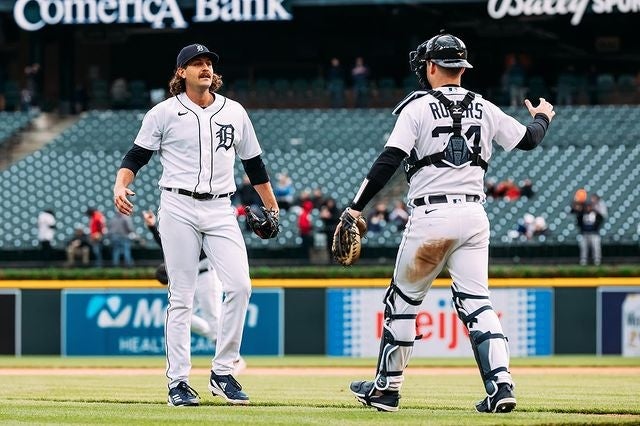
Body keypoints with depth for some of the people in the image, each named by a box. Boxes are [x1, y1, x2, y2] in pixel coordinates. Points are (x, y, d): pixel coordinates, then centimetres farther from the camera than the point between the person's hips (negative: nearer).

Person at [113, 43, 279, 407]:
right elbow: (137, 155, 2)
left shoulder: (235, 112, 11)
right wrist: (121, 185, -16)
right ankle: (178, 382, 2)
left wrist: (272, 207, 20)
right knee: (181, 297, -3)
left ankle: (223, 373, -1)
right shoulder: (164, 113, 2)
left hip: (220, 211, 3)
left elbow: (254, 163, 19)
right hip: (179, 209, -3)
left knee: (240, 286, -12)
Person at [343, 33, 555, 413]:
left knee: (404, 299, 10)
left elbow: (388, 162, -12)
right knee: (476, 302, 3)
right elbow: (529, 140, 23)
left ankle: (387, 387, 17)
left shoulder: (418, 107, -4)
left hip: (432, 216, -4)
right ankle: (501, 384, -15)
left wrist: (355, 209, -11)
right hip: (475, 216, 4)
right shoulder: (484, 109, 9)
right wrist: (542, 117, 46)